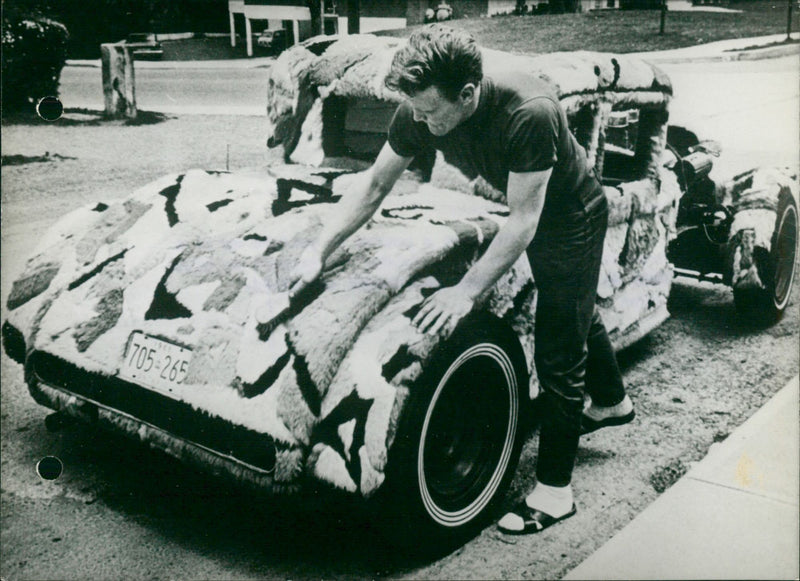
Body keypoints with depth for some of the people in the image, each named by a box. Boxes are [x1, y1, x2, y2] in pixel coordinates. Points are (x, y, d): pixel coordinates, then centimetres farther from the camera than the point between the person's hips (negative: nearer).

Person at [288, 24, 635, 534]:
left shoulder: (530, 112, -41)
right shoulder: (418, 113, -23)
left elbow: (523, 223, -36)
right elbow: (374, 189, -12)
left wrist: (467, 291, -38)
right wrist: (318, 252, -17)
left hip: (573, 215, -7)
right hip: (526, 213, 7)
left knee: (558, 348, -4)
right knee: (578, 315, 26)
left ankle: (555, 491, 8)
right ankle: (613, 402, 53)